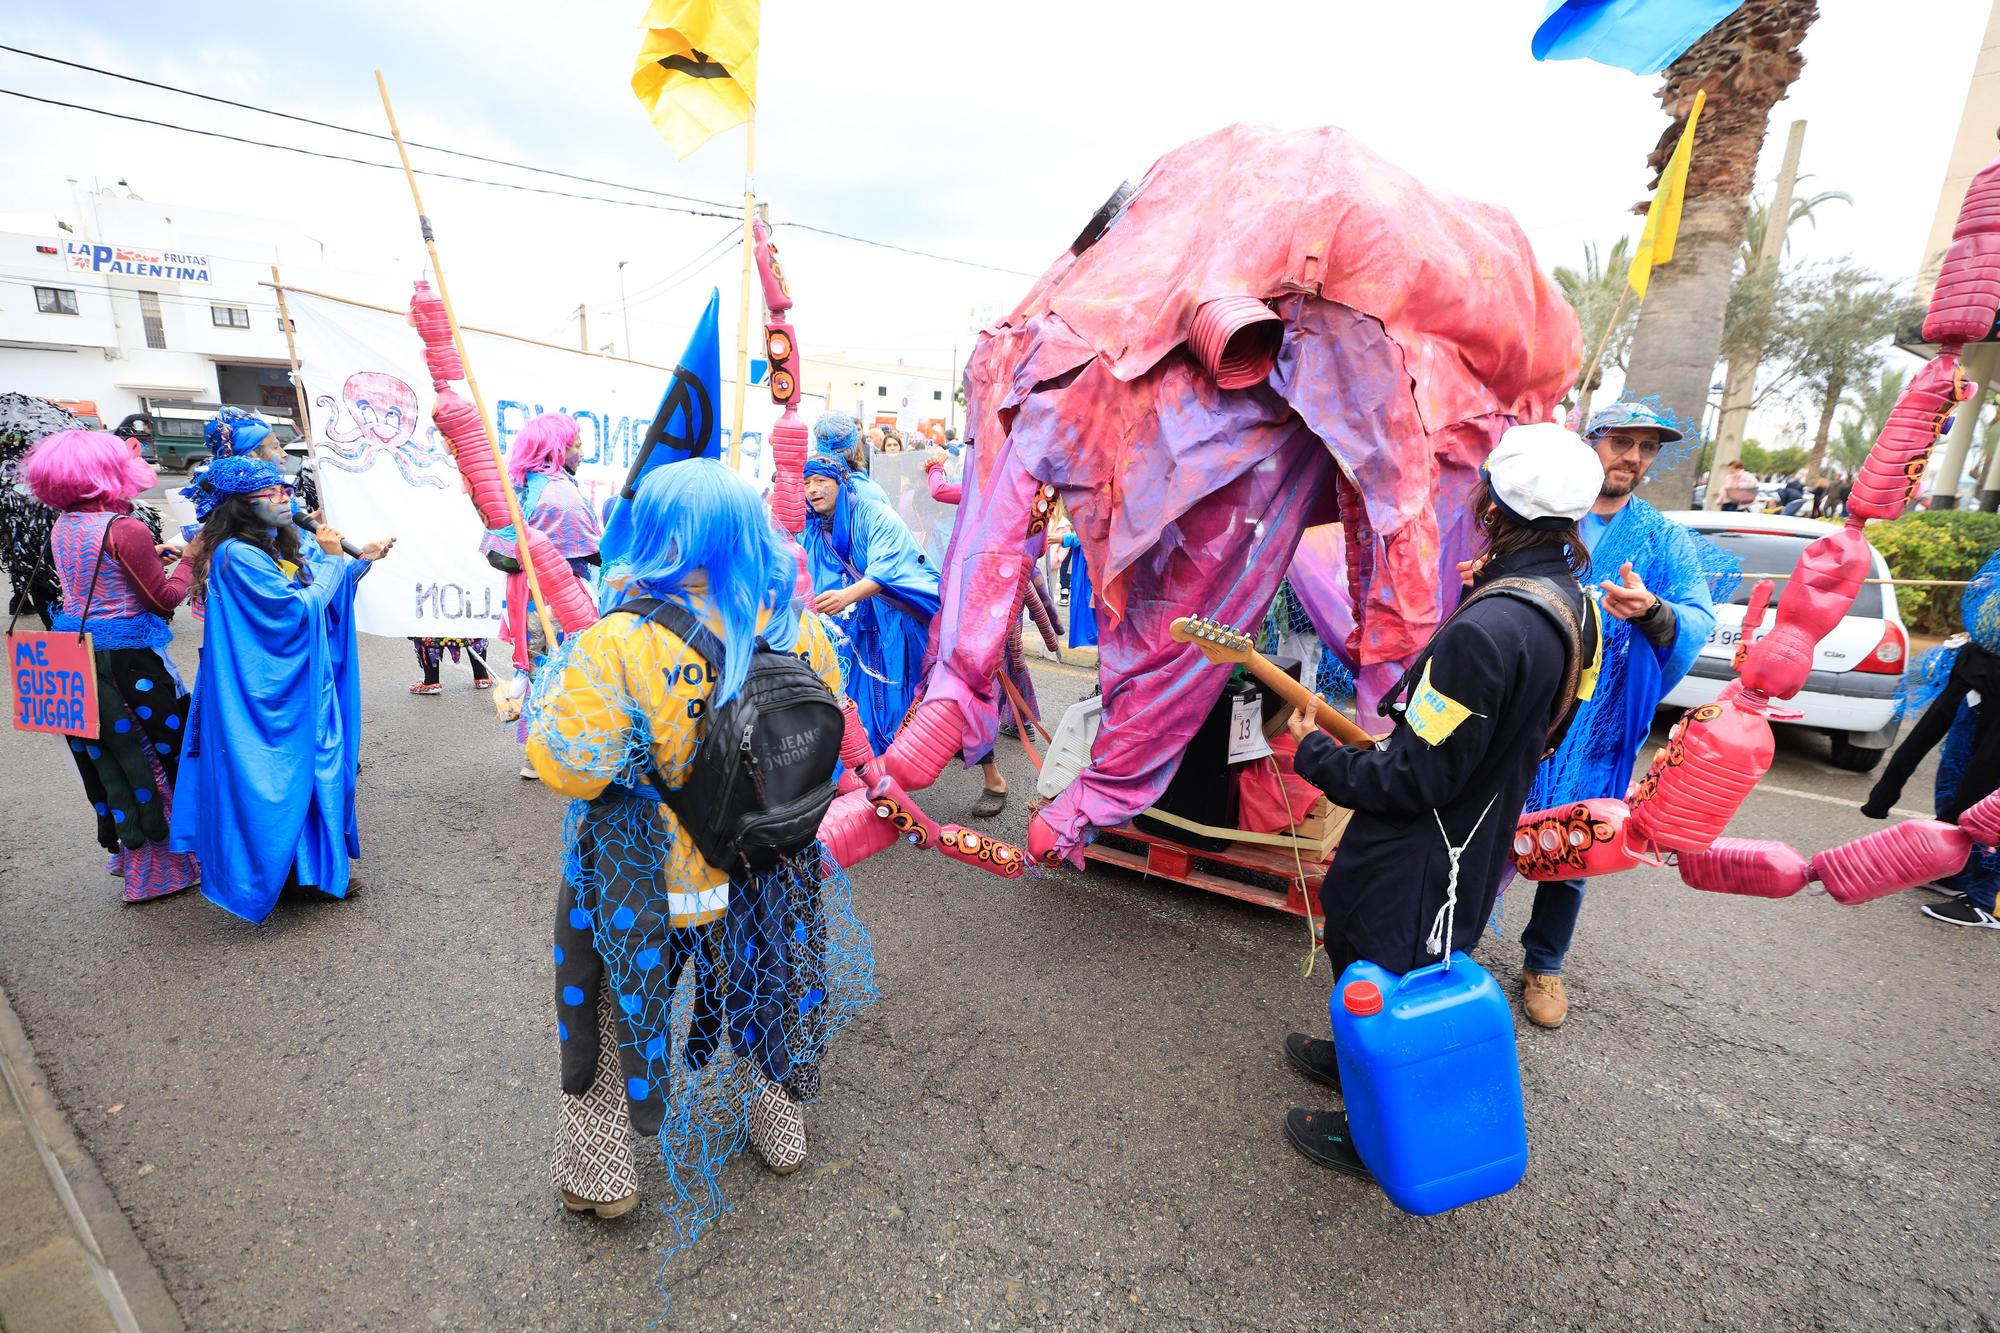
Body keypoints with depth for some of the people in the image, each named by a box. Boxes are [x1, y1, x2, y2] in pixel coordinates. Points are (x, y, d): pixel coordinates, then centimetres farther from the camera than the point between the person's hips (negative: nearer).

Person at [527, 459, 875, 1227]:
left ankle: (598, 1172, 43)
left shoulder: (619, 646, -28)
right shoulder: (798, 629, -13)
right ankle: (780, 1129, 51)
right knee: (764, 989, 28)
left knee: (614, 1004, 24)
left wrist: (559, 676, -6)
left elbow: (568, 767, -22)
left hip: (644, 882, -3)